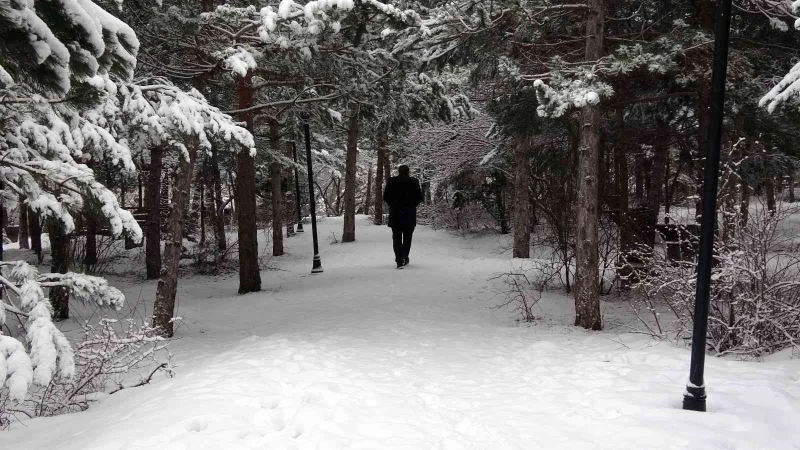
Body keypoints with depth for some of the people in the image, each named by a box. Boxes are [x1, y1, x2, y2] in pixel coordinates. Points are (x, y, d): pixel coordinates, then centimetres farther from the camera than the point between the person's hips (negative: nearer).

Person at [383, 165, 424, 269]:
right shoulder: (414, 182, -1)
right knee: (407, 237, 14)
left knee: (397, 237, 3)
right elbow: (420, 198, -1)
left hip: (395, 213, 0)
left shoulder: (391, 181, -1)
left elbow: (385, 197, -1)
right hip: (410, 214, 0)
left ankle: (399, 260, -8)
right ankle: (404, 258, 13)